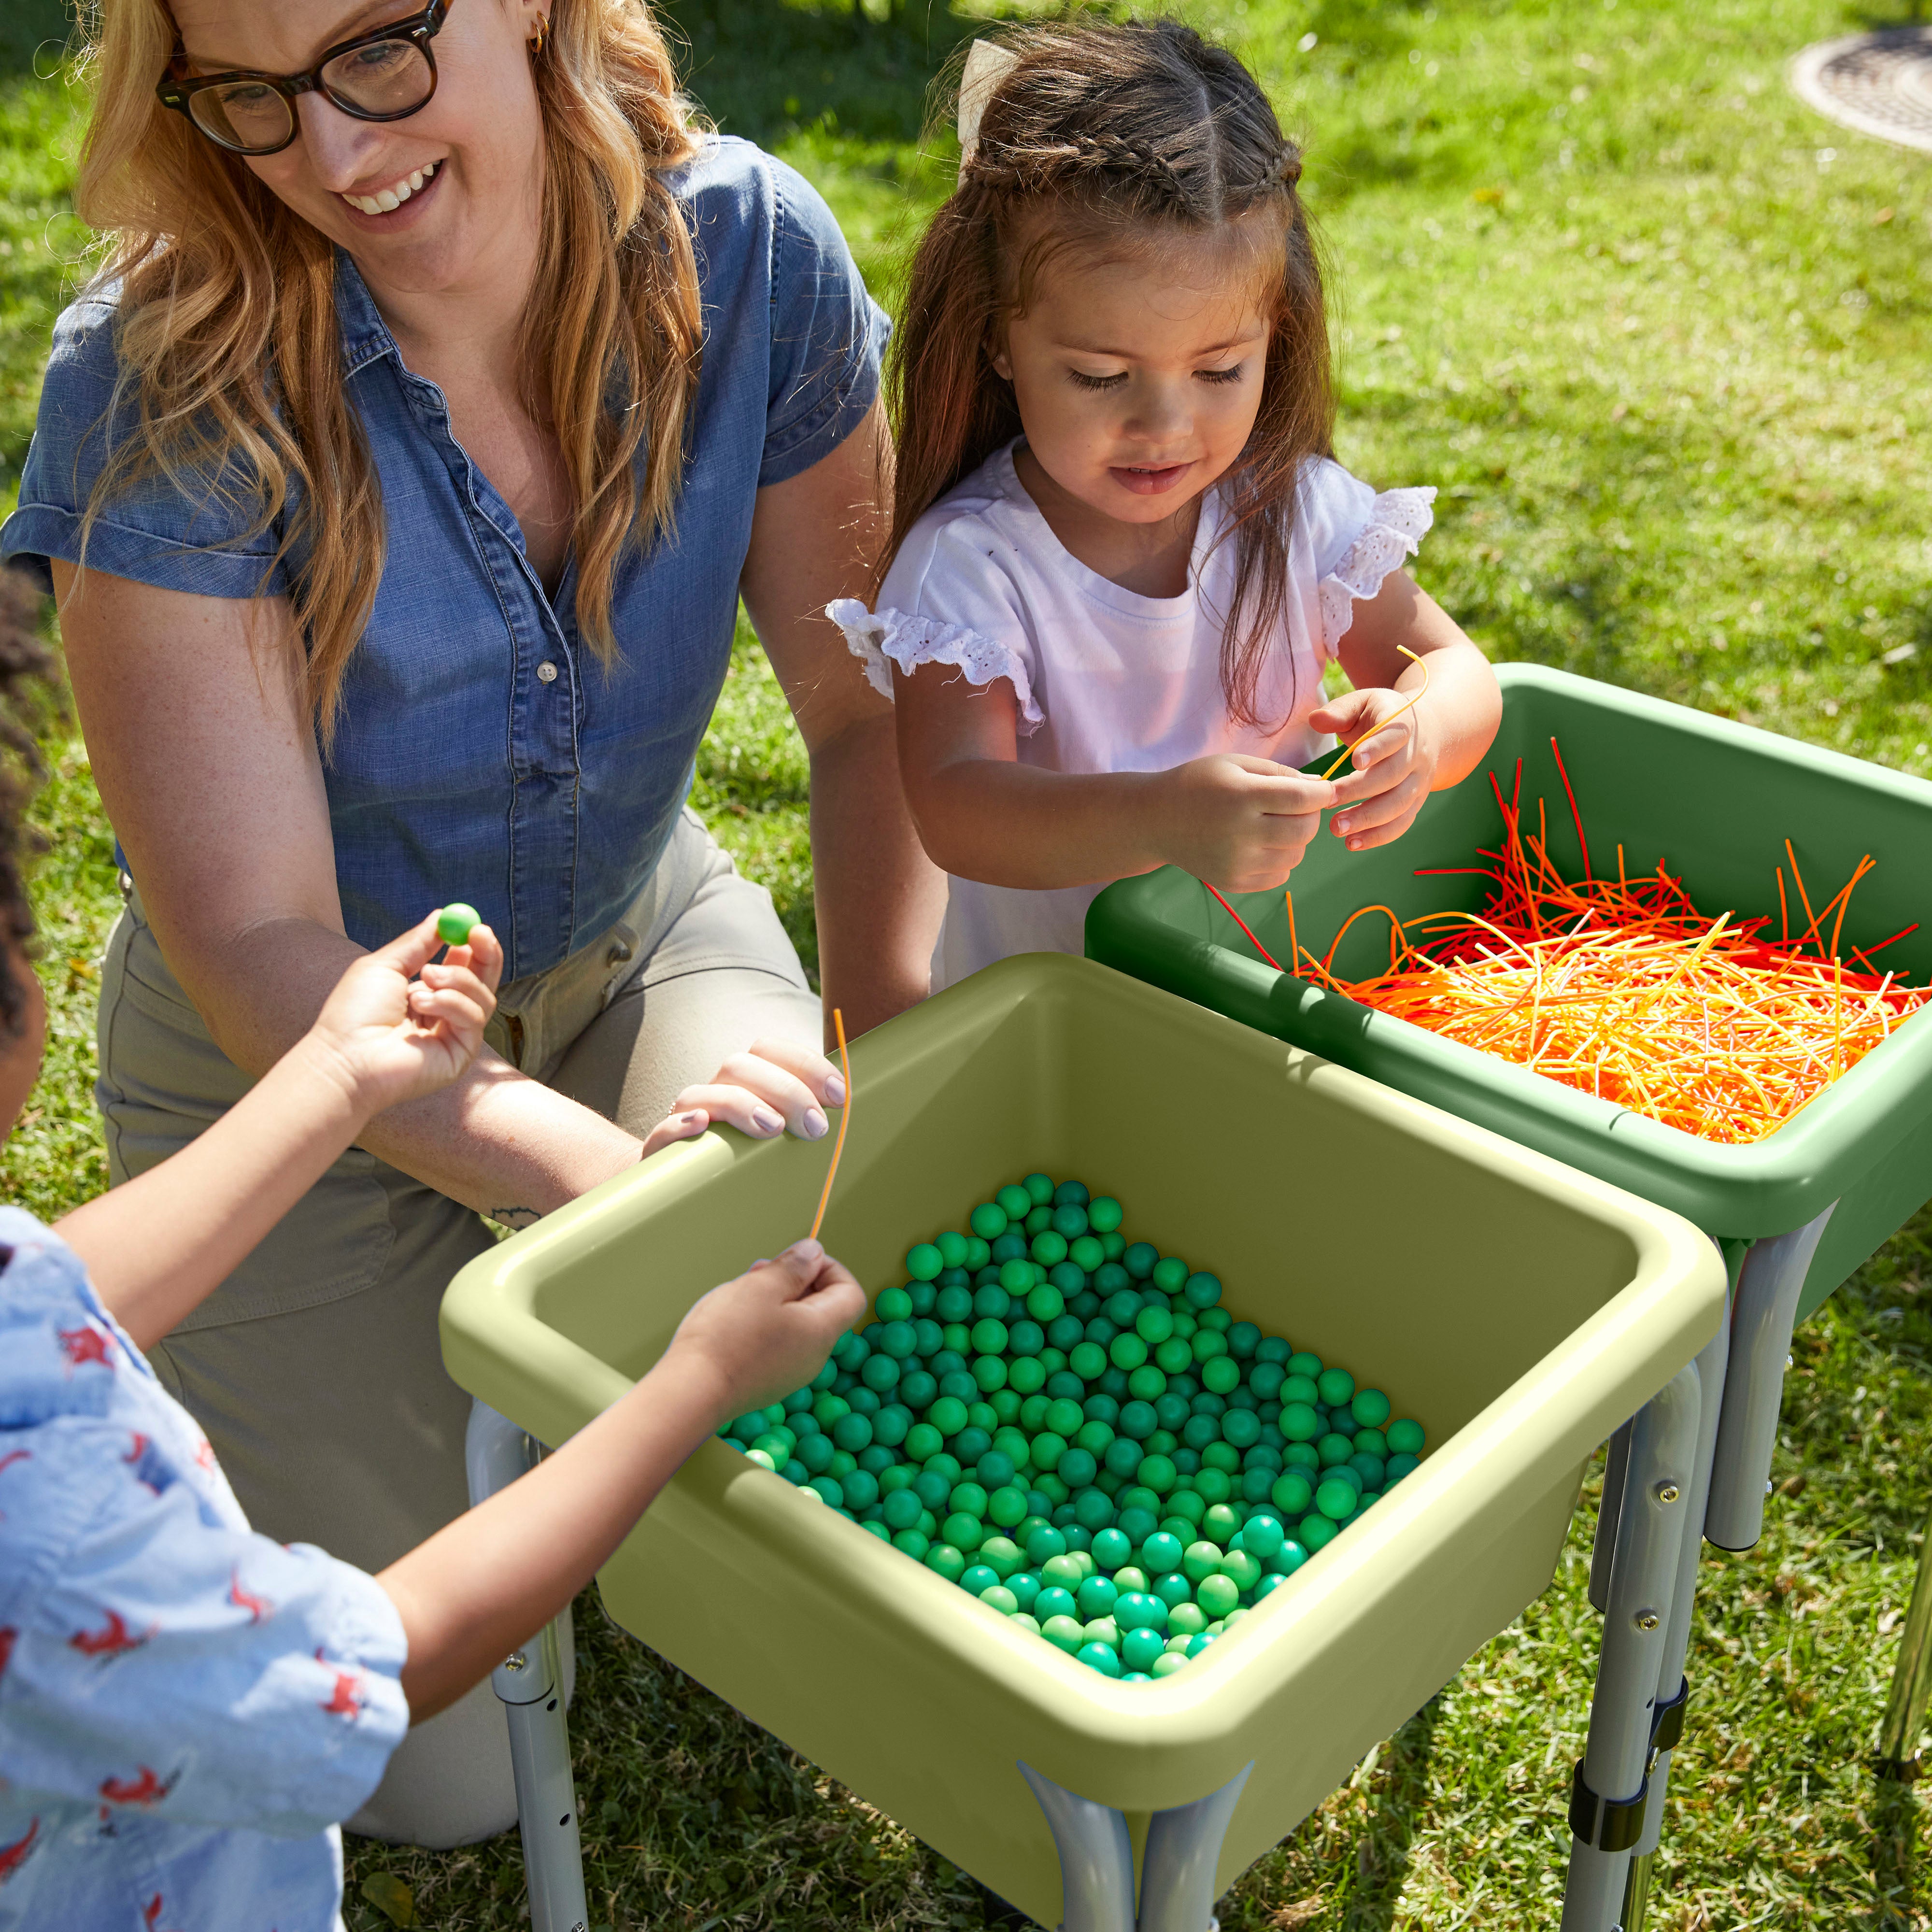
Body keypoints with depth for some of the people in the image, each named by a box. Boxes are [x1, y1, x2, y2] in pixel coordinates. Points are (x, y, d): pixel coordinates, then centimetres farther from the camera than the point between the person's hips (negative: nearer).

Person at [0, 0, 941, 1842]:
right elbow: (258, 944, -28)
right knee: (448, 1779, 3)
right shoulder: (156, 394, -28)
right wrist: (624, 1173, -41)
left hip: (638, 937, 3)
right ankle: (243, 1410, 32)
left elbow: (868, 707, -9)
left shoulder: (742, 251, -18)